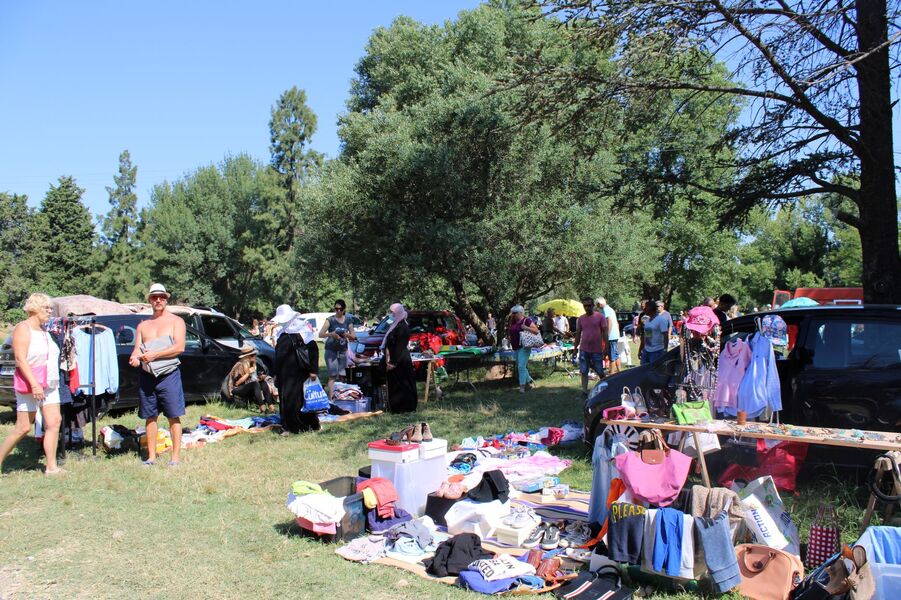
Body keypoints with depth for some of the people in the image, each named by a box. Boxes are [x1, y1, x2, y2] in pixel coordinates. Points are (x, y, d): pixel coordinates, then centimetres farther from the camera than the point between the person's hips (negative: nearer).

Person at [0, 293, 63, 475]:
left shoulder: (43, 330, 16)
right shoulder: (23, 328, -10)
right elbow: (20, 359, -18)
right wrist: (34, 384, -26)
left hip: (49, 385, 8)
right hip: (30, 385, -8)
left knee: (54, 422, -1)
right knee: (23, 427, -2)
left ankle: (51, 467, 2)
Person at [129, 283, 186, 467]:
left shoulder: (176, 321, 2)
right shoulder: (143, 325, 17)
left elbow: (180, 347, -10)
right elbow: (137, 348, 9)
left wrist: (155, 354, -17)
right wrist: (135, 357, -15)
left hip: (169, 374, -4)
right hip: (147, 376, 5)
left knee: (174, 416, -4)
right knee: (150, 417, 8)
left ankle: (176, 455, 1)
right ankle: (151, 456, 15)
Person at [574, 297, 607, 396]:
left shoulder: (600, 317, -4)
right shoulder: (580, 319, 6)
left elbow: (605, 332, -3)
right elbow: (578, 334, 12)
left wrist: (606, 347, -8)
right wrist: (575, 348, 11)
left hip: (597, 350, -3)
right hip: (584, 350, 3)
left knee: (600, 372, 7)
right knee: (584, 372, 3)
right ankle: (584, 391, 8)